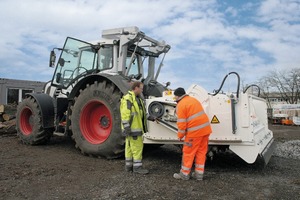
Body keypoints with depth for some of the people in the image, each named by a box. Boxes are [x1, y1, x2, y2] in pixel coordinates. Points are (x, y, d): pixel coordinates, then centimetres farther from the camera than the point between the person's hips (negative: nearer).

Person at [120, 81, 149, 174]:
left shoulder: (137, 99, 17)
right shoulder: (127, 98, -15)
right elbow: (125, 115, -21)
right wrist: (126, 127, -24)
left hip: (136, 127, 10)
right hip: (132, 128, -10)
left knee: (130, 146, 14)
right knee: (137, 146, -5)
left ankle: (128, 166, 22)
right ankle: (137, 166, 5)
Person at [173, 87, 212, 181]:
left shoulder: (181, 105, -8)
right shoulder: (193, 99, 16)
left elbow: (182, 123, -12)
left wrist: (180, 135, 1)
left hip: (195, 131, -8)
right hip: (205, 129, 8)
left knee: (188, 153, 6)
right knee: (201, 152, 14)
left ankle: (184, 174, 17)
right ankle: (199, 174, 22)